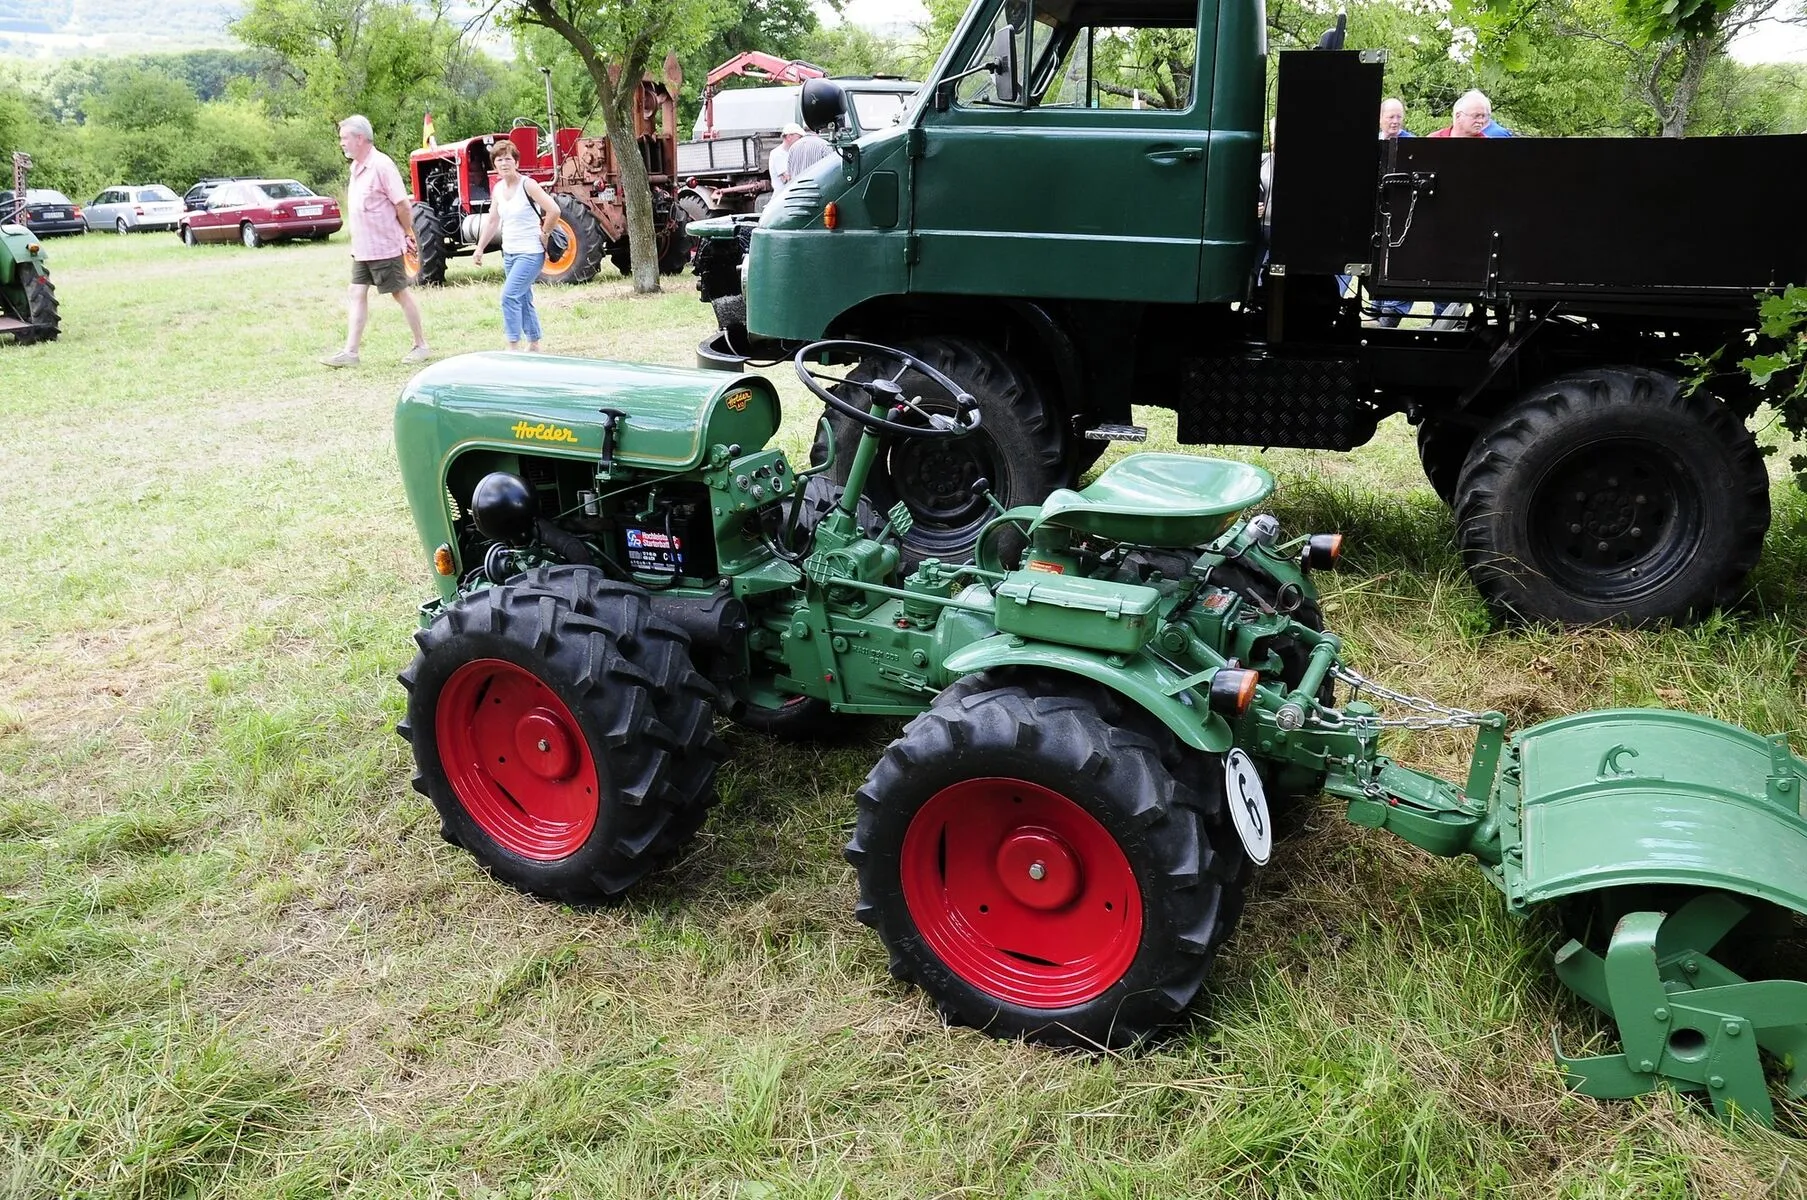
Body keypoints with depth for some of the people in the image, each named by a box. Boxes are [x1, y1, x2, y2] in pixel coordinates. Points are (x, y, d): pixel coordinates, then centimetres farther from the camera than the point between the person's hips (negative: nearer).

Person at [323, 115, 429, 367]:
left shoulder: (381, 165, -17)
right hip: (361, 248, 9)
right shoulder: (356, 167, 11)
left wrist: (406, 235, -6)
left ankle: (421, 346, 14)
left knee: (401, 294, 2)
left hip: (384, 247, -9)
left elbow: (403, 205, -17)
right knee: (358, 295, 5)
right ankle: (350, 352, 5)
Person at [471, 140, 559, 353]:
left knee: (509, 296, -17)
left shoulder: (527, 185, -13)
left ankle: (513, 346, -12)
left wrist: (544, 234, -11)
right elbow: (492, 220, 16)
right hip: (509, 253, 8)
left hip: (530, 253, -8)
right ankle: (534, 346, 23)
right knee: (523, 299, 13)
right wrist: (479, 249, 13)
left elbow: (554, 211, -20)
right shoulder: (498, 189, 8)